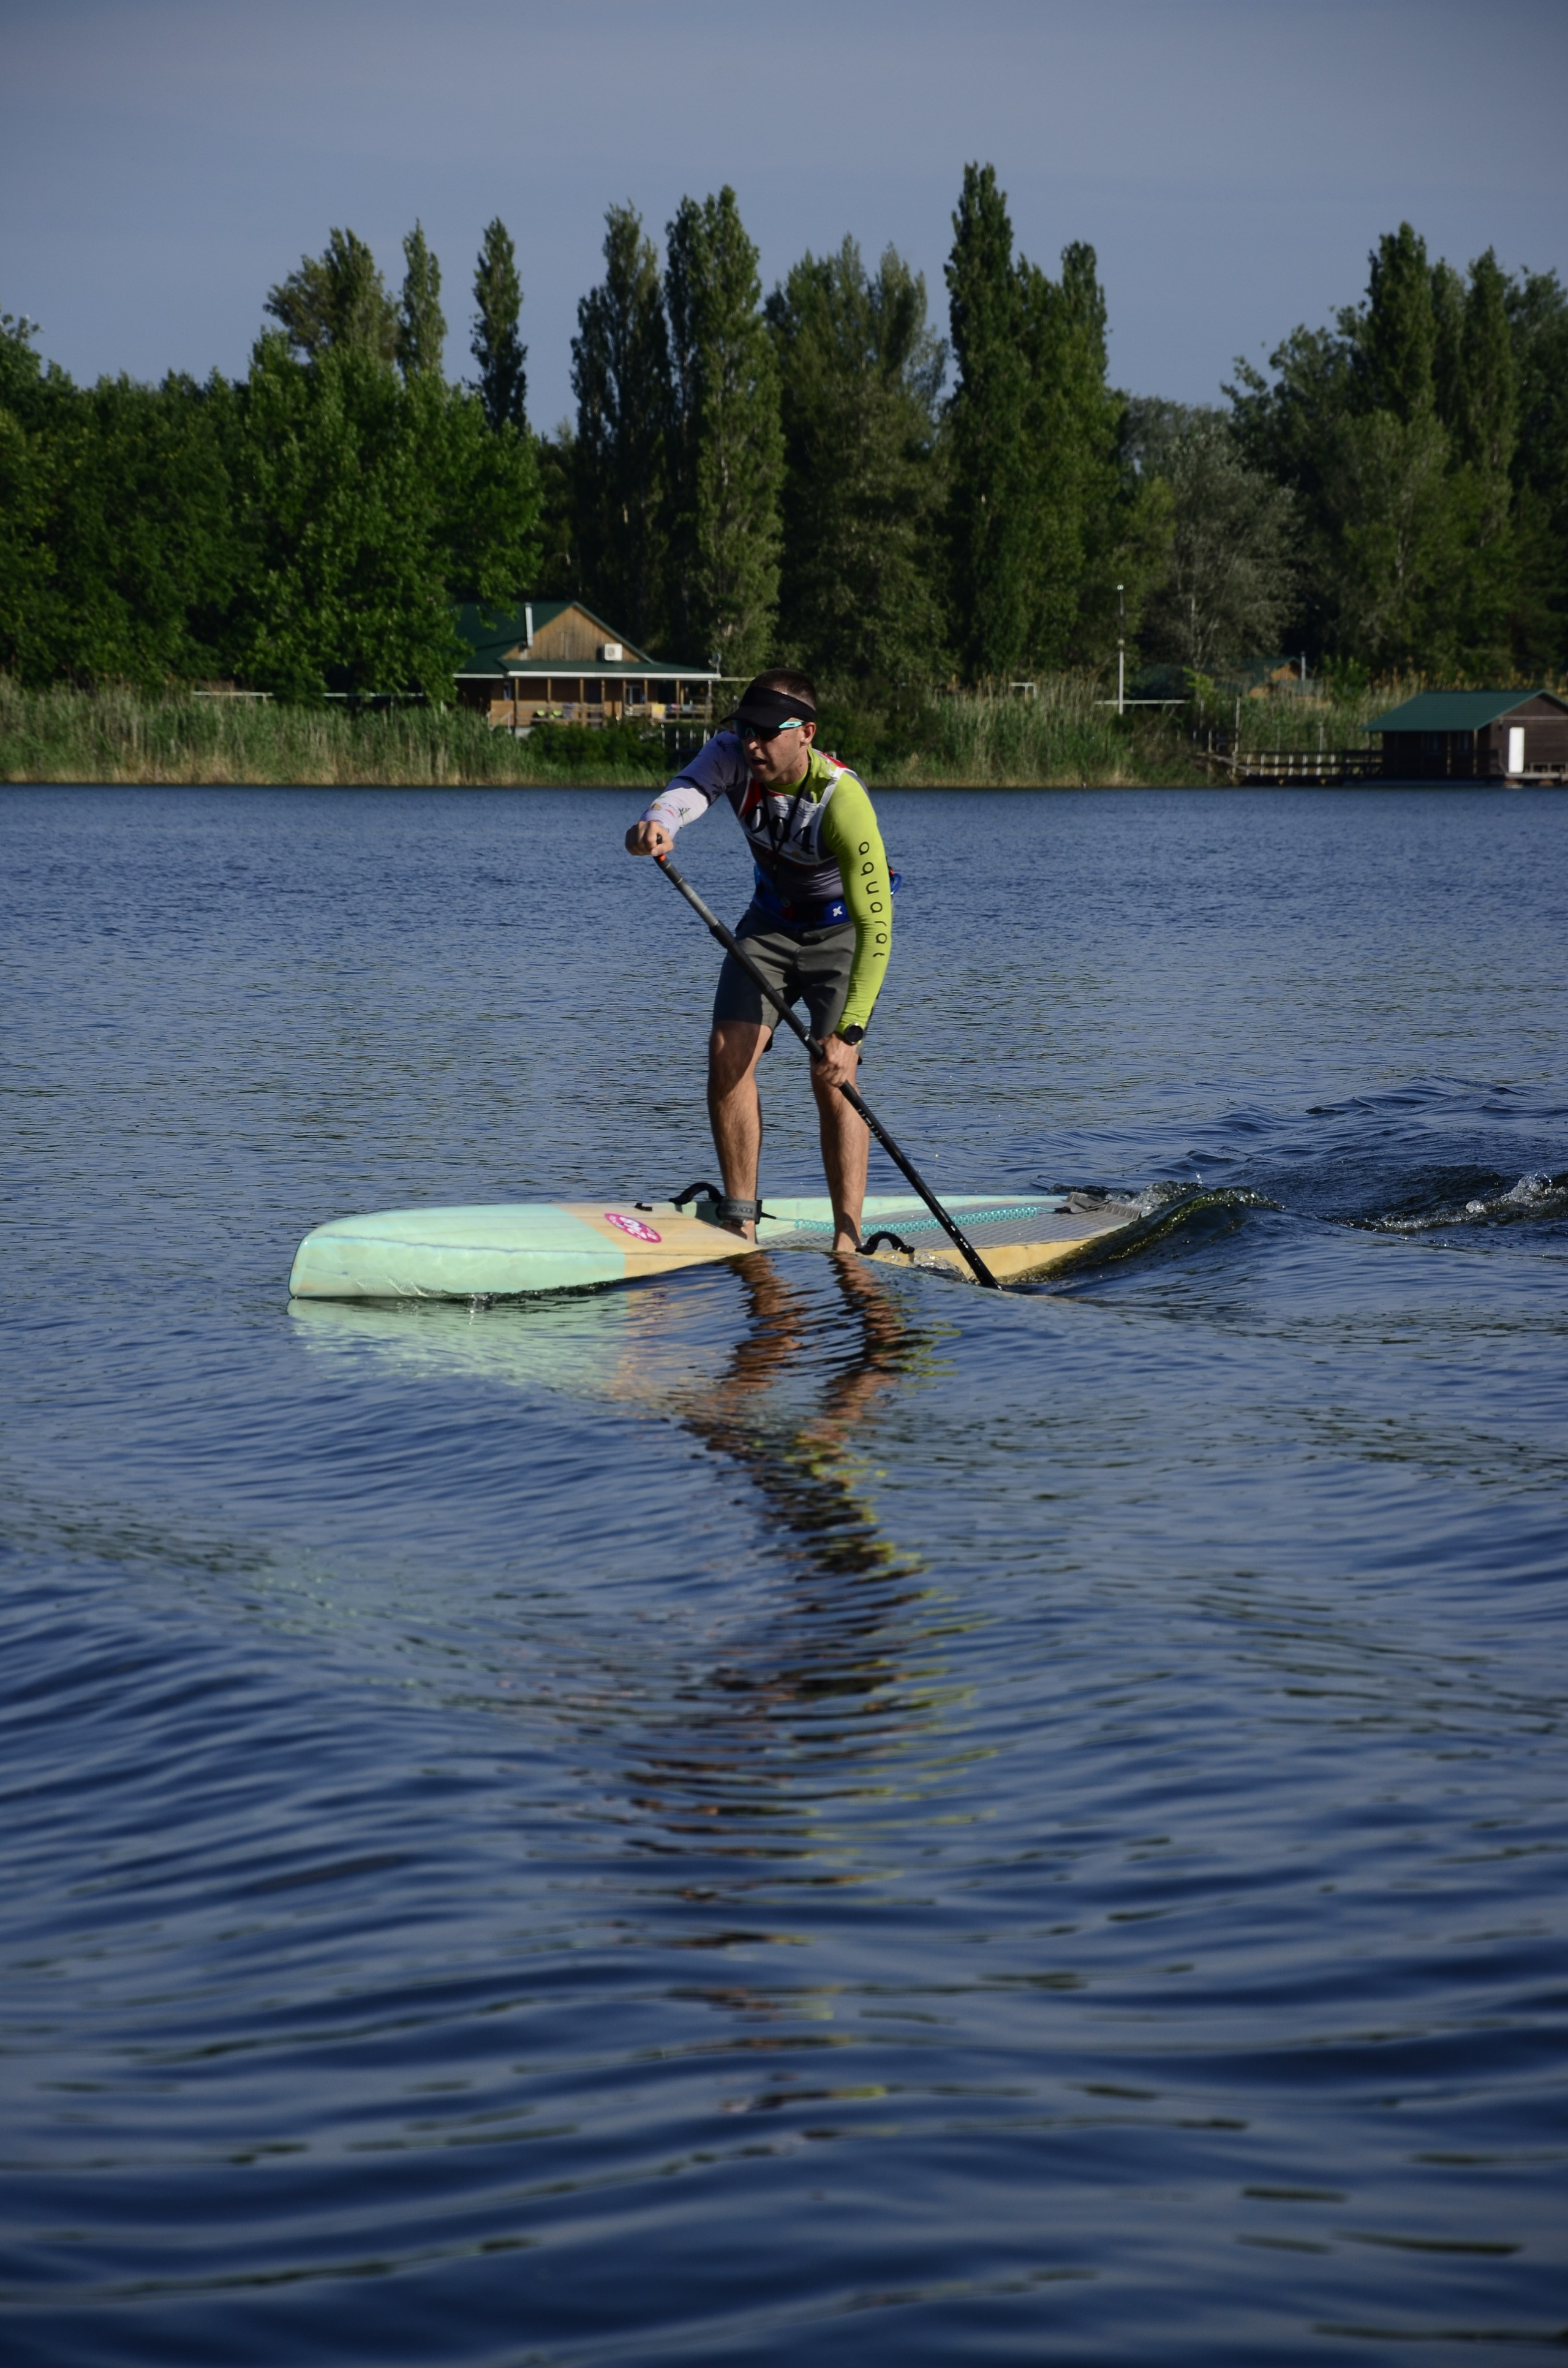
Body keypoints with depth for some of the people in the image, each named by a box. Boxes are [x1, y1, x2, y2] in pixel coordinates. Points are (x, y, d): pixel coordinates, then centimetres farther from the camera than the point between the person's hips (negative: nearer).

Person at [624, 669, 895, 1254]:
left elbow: (875, 928, -36)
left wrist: (847, 1031, -42)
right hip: (771, 920, 5)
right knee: (728, 1053, -8)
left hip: (842, 927, -5)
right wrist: (660, 822, -67)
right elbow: (691, 787, -41)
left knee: (832, 1074, -19)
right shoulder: (734, 753, -20)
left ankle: (848, 1241, -19)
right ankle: (741, 1221, 0)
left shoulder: (842, 801, -35)